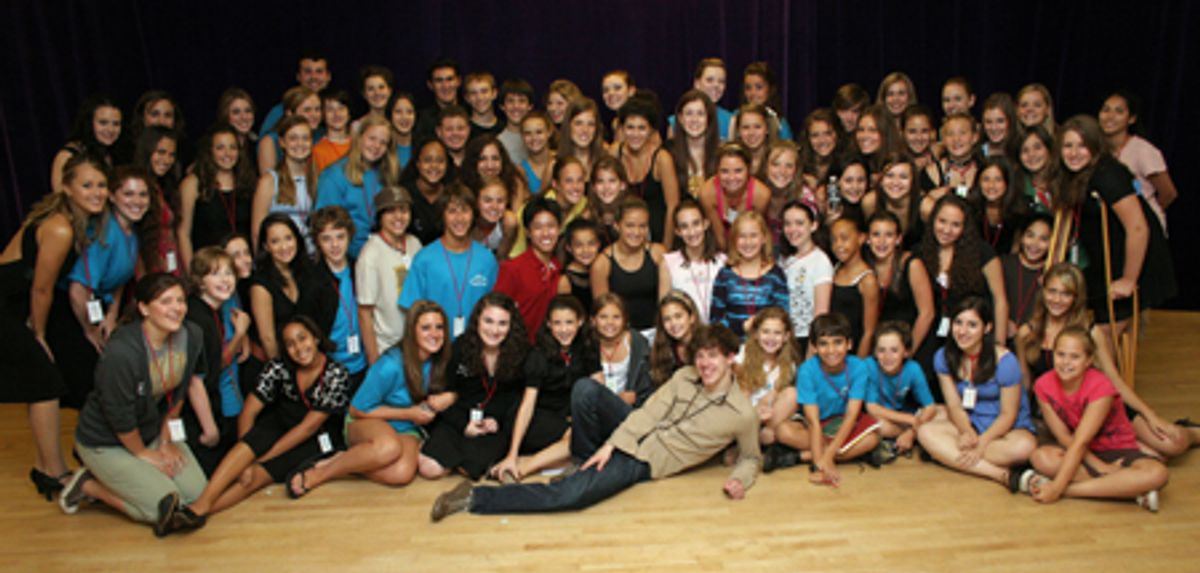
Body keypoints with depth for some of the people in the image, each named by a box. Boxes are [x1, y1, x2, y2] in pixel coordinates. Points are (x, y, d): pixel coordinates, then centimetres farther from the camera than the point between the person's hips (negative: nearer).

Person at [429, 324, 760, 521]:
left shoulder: (741, 414, -8)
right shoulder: (684, 377, 2)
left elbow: (751, 457, 8)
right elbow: (648, 412, -1)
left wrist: (740, 479, -14)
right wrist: (610, 445, -11)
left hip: (643, 462, -4)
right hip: (631, 433, 4)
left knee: (568, 496, -26)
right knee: (585, 389, -25)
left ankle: (475, 499, -14)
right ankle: (588, 459, -1)